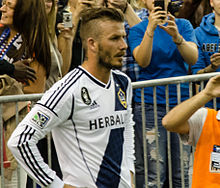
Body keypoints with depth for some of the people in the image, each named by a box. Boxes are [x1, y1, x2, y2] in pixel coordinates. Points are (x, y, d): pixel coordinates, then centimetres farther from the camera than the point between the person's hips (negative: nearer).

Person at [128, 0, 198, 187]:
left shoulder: (183, 25, 11)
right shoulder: (138, 30, 5)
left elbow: (193, 59, -4)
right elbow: (143, 61, -12)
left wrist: (176, 36, -21)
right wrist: (150, 29, -24)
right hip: (150, 104, -3)